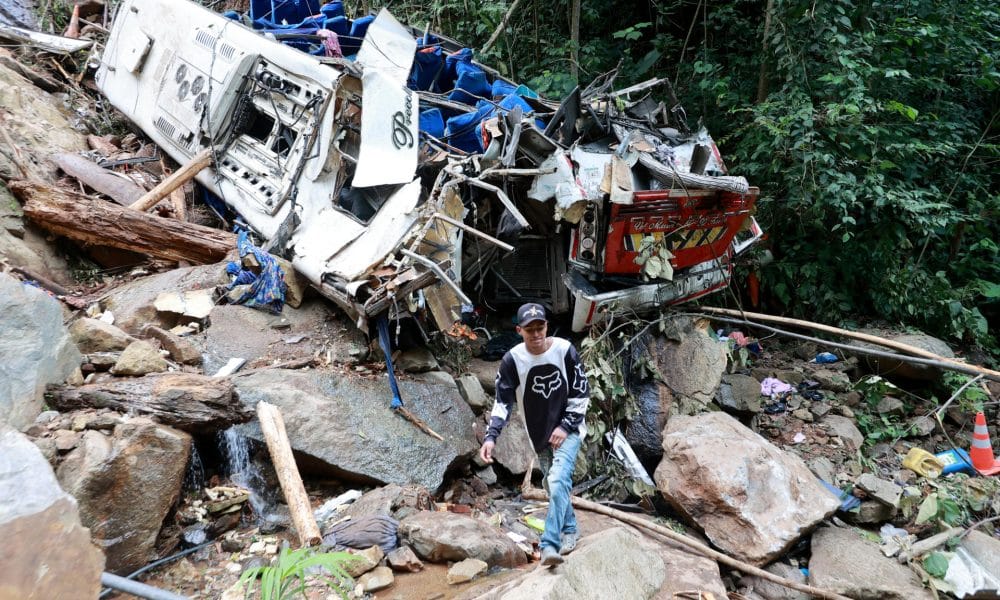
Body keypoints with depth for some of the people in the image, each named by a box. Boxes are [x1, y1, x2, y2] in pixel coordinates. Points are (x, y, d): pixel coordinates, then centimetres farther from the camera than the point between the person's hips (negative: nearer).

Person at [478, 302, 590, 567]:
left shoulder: (565, 350, -16)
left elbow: (581, 393, -8)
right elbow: (503, 402, -10)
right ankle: (569, 530, 35)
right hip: (539, 434, 3)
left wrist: (565, 426, -14)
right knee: (555, 485, 12)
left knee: (558, 481, -20)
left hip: (568, 429, -3)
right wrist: (491, 436, -23)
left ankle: (550, 545, -21)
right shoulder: (512, 359, -14)